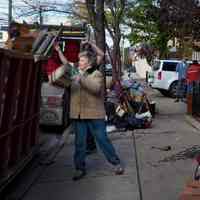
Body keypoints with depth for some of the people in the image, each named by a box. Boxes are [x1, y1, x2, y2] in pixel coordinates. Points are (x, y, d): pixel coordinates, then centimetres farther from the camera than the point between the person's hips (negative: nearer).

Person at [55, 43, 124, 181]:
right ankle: (80, 168, 21)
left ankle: (116, 163, 19)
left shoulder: (97, 74, -6)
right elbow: (66, 64, 24)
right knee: (79, 143, 9)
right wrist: (59, 50, 17)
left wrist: (81, 79, -27)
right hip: (78, 114, 5)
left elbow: (95, 88, -23)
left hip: (94, 115, -5)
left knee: (103, 140, 3)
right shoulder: (76, 73, 12)